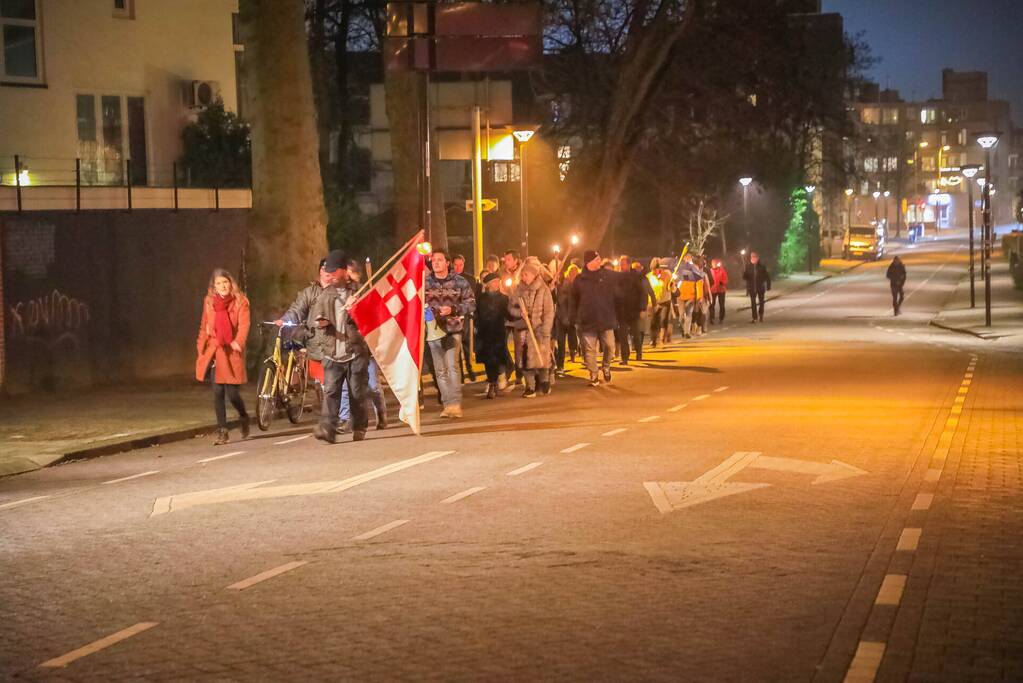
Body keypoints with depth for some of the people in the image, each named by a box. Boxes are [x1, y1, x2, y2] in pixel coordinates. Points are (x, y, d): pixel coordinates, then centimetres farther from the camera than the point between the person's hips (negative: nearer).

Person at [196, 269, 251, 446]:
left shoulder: (240, 302, 0)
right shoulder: (209, 302, 9)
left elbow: (244, 325, -9)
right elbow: (204, 327, 15)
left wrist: (238, 342, -25)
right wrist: (201, 348, 8)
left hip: (231, 353, -3)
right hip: (213, 352, 3)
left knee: (232, 393, -5)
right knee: (218, 393, 0)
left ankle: (243, 417, 26)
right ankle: (222, 431, 8)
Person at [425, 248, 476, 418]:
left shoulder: (460, 282, 0)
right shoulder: (425, 283, 5)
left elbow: (471, 304, 0)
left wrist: (453, 309, -14)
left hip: (453, 329, -3)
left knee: (452, 365, -16)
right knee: (440, 370, 5)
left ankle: (455, 403, -13)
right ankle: (447, 404, 13)